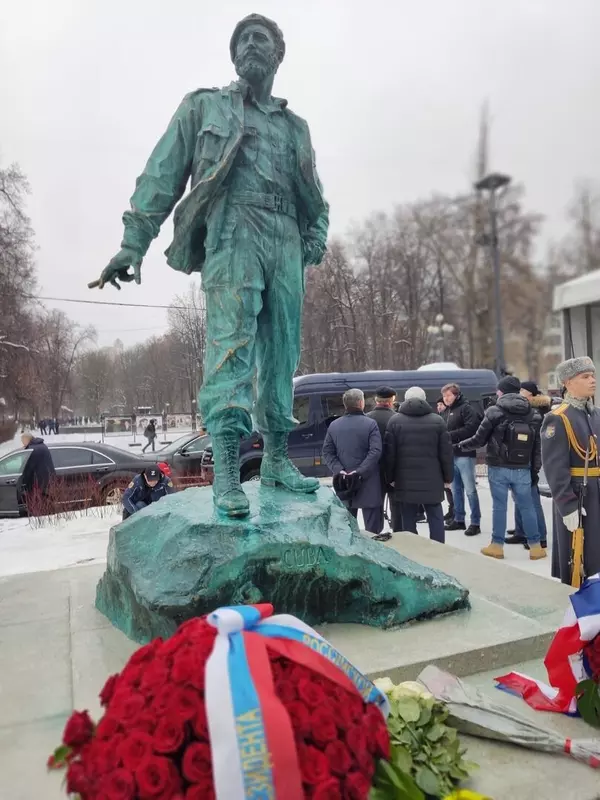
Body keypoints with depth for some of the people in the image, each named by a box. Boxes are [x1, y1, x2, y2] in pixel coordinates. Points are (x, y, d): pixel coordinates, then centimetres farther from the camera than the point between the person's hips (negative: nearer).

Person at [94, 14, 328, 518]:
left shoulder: (295, 126, 27)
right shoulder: (205, 107, 17)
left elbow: (314, 196, 28)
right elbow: (162, 175, 8)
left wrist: (317, 235, 7)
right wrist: (134, 242, -3)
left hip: (287, 243, 5)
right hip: (234, 235, -4)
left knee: (281, 354, 0)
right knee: (232, 345, -19)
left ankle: (277, 460, 8)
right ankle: (226, 472, -22)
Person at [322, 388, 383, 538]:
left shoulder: (334, 425, 4)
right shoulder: (370, 424, -9)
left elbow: (327, 453, 0)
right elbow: (376, 452, -18)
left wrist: (339, 470, -8)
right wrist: (360, 471, -19)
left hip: (344, 483, 4)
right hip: (368, 482, -4)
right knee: (372, 528, 3)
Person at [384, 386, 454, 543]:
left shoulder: (395, 421, 1)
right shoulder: (437, 420, 2)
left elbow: (389, 453, -1)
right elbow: (446, 452, 1)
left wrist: (390, 477, 7)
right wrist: (447, 477, 9)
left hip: (405, 481, 0)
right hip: (432, 480, 0)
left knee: (408, 521, 6)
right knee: (435, 519, 10)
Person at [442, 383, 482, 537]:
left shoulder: (466, 408, -8)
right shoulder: (448, 411, 18)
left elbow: (471, 428, -21)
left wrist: (450, 435, -19)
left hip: (464, 454, -8)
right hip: (452, 455, 8)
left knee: (470, 490, -3)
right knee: (456, 489, 13)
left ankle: (475, 523, 4)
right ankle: (459, 519, 22)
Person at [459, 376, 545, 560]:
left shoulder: (494, 411, -7)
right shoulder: (533, 415, 4)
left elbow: (479, 440, -4)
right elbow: (537, 447, 6)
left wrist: (461, 445, 14)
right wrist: (535, 471, 13)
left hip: (498, 468, -3)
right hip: (522, 469, 3)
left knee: (499, 506, 4)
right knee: (527, 506, 11)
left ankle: (497, 545, 12)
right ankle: (535, 546, 17)